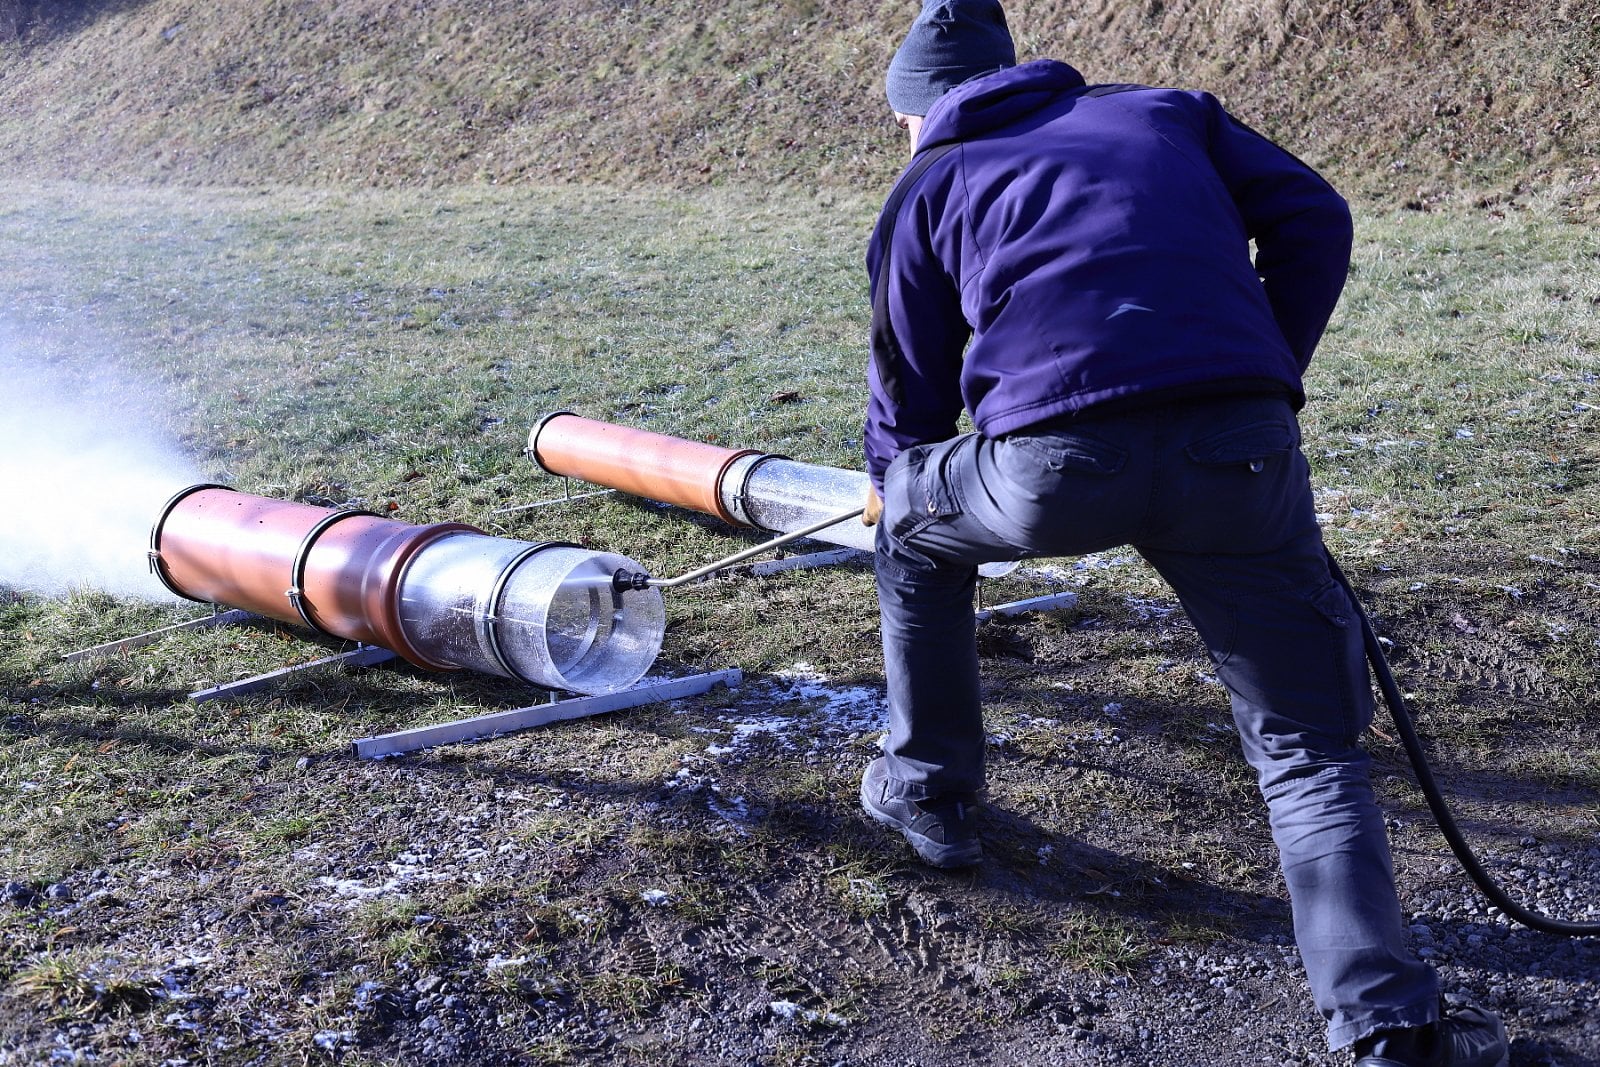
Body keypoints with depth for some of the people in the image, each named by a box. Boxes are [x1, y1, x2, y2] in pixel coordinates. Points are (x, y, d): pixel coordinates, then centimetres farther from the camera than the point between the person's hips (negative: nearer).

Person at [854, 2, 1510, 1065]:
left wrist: (890, 487, 49)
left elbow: (907, 397, 29)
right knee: (1309, 749, 15)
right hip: (1243, 454, 2)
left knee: (914, 524, 32)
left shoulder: (928, 186, 24)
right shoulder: (1169, 111, 29)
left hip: (1051, 465, -1)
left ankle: (930, 789, 42)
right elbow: (1312, 217, 16)